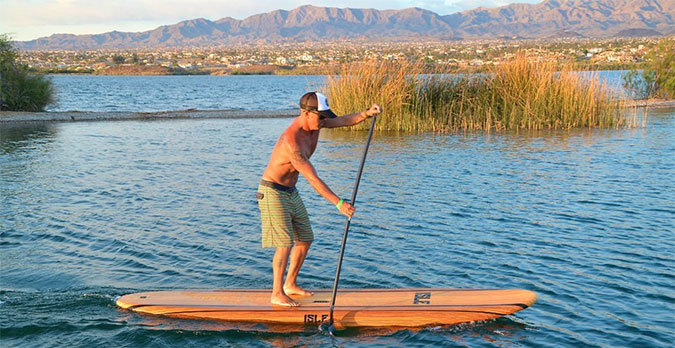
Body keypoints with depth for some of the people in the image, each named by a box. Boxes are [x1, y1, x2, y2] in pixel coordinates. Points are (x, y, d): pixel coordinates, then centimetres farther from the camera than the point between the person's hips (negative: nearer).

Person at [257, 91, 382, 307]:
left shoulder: (314, 123, -5)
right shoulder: (292, 141, -31)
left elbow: (346, 121, -2)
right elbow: (313, 179, -33)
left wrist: (367, 113, -23)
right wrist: (339, 203, -35)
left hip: (290, 192, 9)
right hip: (272, 192, -9)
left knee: (305, 239, 12)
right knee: (286, 243, -13)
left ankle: (290, 285, 25)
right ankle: (277, 294, -2)